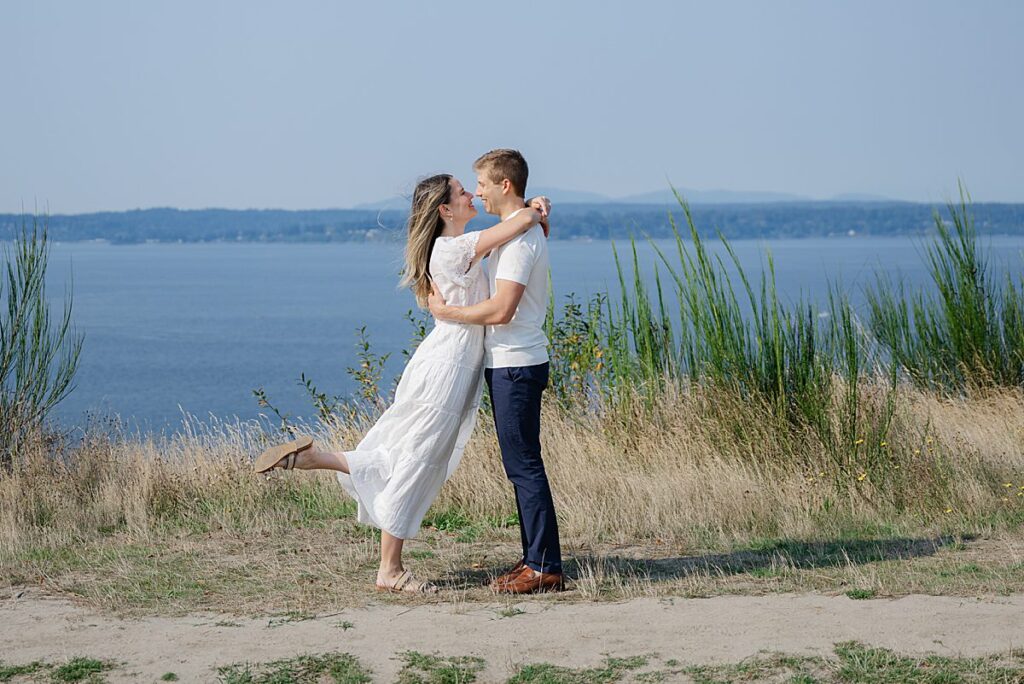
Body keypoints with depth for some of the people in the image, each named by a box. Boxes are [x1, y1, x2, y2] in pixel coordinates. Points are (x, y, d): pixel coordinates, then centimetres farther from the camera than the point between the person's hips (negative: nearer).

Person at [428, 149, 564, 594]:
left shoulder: (519, 236, -16)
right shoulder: (527, 230, 17)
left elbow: (500, 310, -22)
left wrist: (446, 311, -11)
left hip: (515, 365, -11)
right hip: (508, 362, 11)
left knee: (524, 465, -8)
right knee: (521, 465, 12)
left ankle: (545, 567, -6)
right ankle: (535, 559, 17)